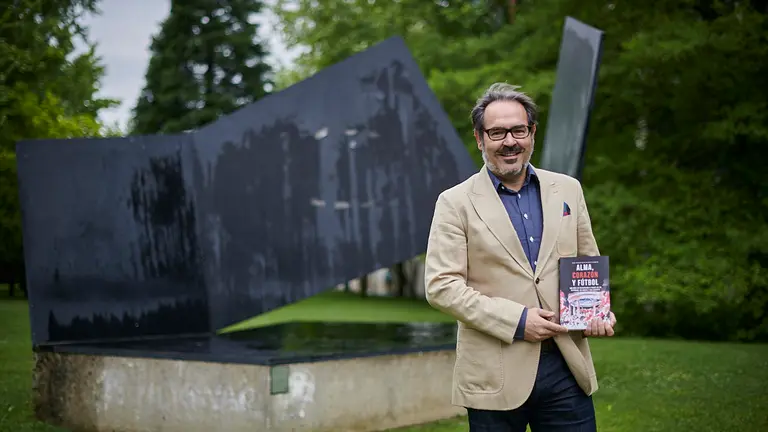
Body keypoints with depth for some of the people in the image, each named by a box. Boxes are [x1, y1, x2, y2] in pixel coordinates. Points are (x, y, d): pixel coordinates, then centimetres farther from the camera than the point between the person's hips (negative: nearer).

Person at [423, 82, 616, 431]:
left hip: (567, 366, 3)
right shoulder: (455, 203, -2)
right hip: (495, 375, -3)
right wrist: (516, 320, -16)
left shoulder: (568, 190, 11)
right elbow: (441, 286, -9)